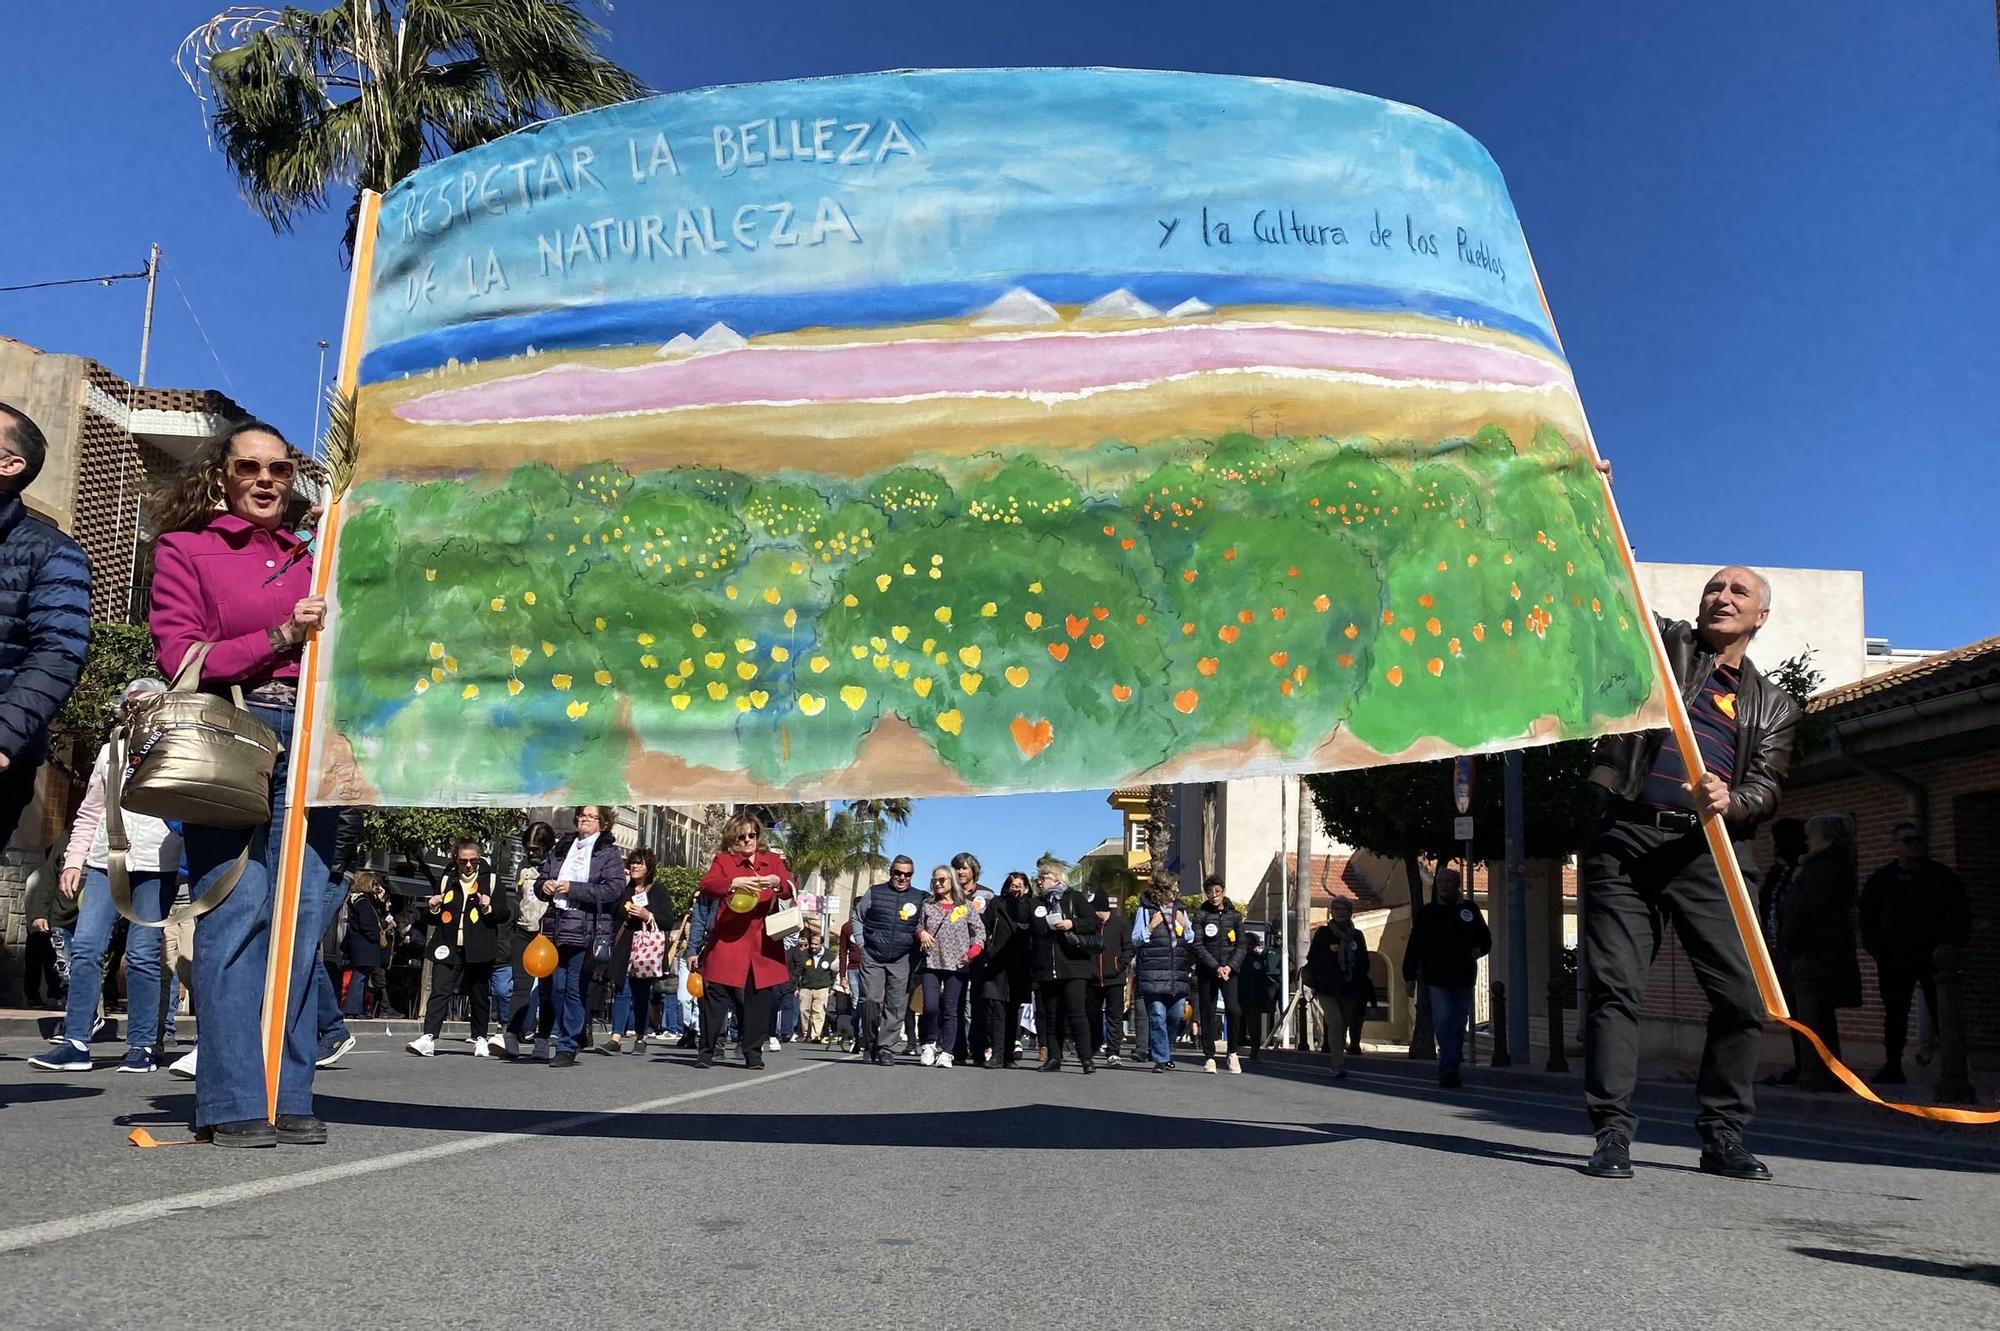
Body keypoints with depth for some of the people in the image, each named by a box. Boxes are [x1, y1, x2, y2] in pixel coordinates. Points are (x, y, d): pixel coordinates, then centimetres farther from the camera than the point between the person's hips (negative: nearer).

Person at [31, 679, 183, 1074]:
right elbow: (90, 812, 21)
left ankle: (141, 1046, 2)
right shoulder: (109, 751, 19)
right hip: (106, 860, 4)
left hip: (156, 863, -4)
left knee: (142, 955, -5)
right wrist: (73, 861, 12)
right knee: (85, 947, -5)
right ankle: (76, 1043, -2)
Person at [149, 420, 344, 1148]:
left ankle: (289, 1099, 3)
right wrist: (280, 637, -7)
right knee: (234, 914, -10)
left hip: (308, 740, 4)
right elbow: (179, 659, -1)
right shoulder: (184, 549, 9)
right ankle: (231, 1104, -7)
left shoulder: (310, 558, 19)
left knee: (302, 917, -1)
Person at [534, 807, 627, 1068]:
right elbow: (540, 881, 26)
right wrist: (543, 886, 1)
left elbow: (614, 889, -10)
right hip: (555, 928, 5)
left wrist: (572, 888, -13)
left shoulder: (609, 853, 3)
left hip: (585, 931, -5)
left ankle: (567, 1048, 1)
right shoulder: (560, 850, 20)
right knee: (555, 988, 5)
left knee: (575, 990, -4)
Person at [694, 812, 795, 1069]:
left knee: (758, 1000, 3)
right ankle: (707, 1052, 5)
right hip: (727, 942, -2)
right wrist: (734, 882, -26)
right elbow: (707, 885, -9)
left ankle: (753, 1053, 12)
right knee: (715, 997, -3)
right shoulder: (723, 860, 8)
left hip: (762, 945, 2)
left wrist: (777, 882, -20)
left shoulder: (773, 861, 15)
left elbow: (790, 891, 3)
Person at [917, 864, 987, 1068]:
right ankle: (932, 1043, 12)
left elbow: (980, 931, 5)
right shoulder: (928, 906, 13)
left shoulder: (966, 906, 7)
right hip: (931, 963, 1)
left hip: (956, 966, -1)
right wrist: (921, 933, -1)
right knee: (930, 1006, -10)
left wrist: (972, 952, -9)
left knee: (950, 1011, 0)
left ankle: (946, 1052, 5)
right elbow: (918, 927, 22)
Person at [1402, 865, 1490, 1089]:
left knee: (1458, 1025, 6)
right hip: (1437, 978, -2)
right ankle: (1449, 1070, -16)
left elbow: (1485, 938, 16)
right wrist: (1409, 975, 2)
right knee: (1443, 1020, -13)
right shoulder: (1427, 913, 5)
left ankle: (1448, 1071, 14)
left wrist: (1479, 949, -7)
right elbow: (1414, 946, 7)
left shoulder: (1469, 909, 8)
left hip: (1463, 978, 2)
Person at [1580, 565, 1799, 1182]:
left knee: (1743, 995, -4)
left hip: (1707, 851, 2)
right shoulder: (1662, 643, 15)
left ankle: (1722, 1136, 9)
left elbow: (1766, 789, 7)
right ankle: (1612, 1135, -3)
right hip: (1627, 838, -2)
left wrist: (1729, 801, -15)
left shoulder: (1774, 705, 19)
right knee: (1614, 987, -7)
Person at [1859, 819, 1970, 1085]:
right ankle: (1892, 1066, 9)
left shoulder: (1942, 877, 5)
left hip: (1933, 956, -1)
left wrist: (1951, 944, -3)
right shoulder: (1881, 879, 8)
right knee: (1895, 1014, 4)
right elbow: (1867, 920, 12)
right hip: (1894, 959, 2)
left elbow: (1961, 916, 8)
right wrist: (1877, 949, 2)